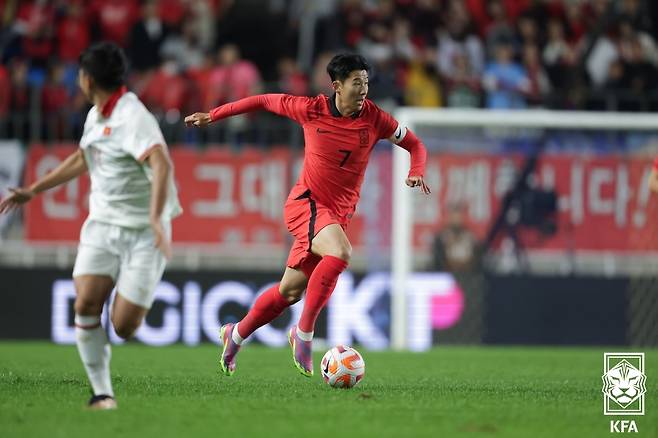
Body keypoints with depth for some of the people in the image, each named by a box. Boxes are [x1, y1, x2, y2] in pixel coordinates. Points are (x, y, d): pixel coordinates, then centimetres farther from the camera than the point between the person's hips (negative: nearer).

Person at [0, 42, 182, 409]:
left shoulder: (132, 117, -19)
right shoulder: (96, 116, 9)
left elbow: (162, 165, -33)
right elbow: (82, 159, 29)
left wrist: (156, 219, -45)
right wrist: (33, 190, 30)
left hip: (143, 231, -7)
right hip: (103, 224, 7)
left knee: (124, 326, -10)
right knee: (86, 303, -14)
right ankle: (102, 392, -4)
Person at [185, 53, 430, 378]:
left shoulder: (374, 119, -3)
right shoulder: (312, 110, -8)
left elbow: (414, 145, 9)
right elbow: (264, 101, 6)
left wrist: (416, 174, -12)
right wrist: (213, 116, 9)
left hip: (338, 214, 4)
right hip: (306, 202, -4)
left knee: (290, 290, 9)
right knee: (340, 253, -32)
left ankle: (235, 335, 32)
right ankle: (304, 333, -20)